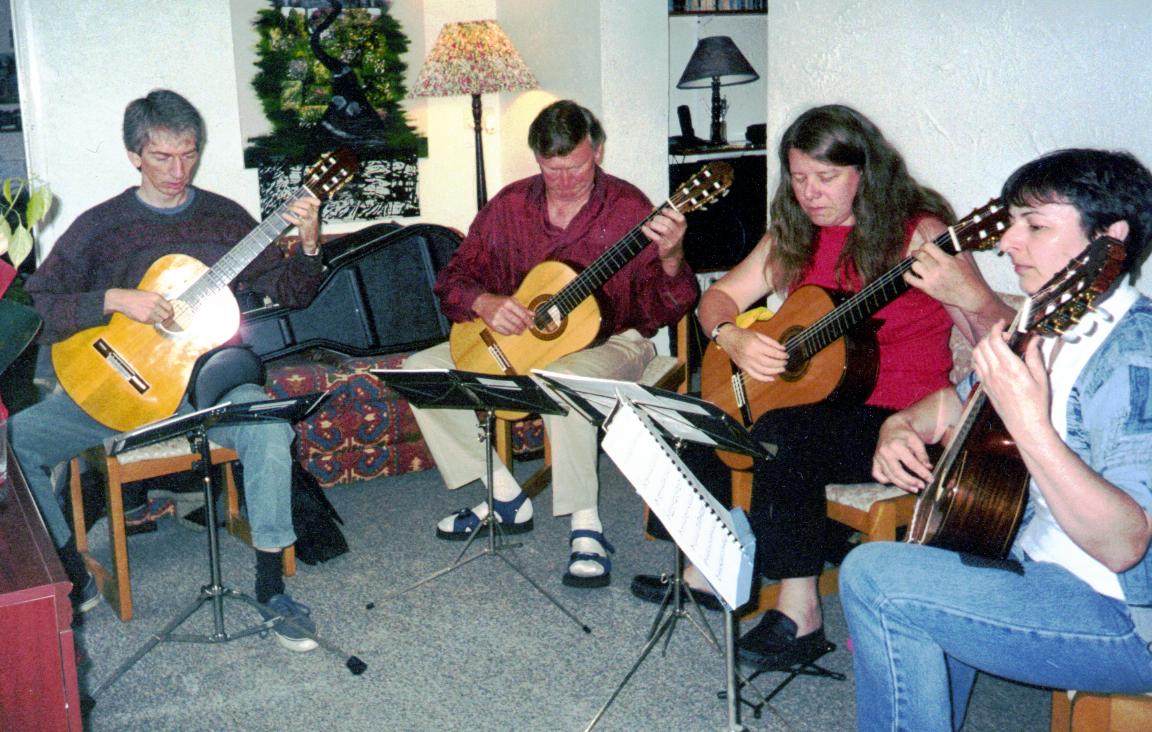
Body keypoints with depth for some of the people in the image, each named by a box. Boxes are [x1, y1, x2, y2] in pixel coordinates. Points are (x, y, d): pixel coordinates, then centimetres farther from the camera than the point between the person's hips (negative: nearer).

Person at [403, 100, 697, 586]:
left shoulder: (628, 209, -11)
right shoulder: (510, 205, 1)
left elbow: (662, 312, -18)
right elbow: (453, 279, 6)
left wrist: (670, 258, -39)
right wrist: (484, 303, -17)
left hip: (609, 343, -5)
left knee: (562, 381, -40)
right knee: (421, 370, -9)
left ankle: (586, 525, -23)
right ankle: (505, 496, -1)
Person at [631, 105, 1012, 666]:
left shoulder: (919, 233, -10)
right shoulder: (795, 234, 8)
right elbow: (719, 296, 11)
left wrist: (967, 297, -37)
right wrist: (731, 337, -12)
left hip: (898, 416, -6)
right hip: (811, 396, 6)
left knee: (782, 435, -32)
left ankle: (799, 612, -20)